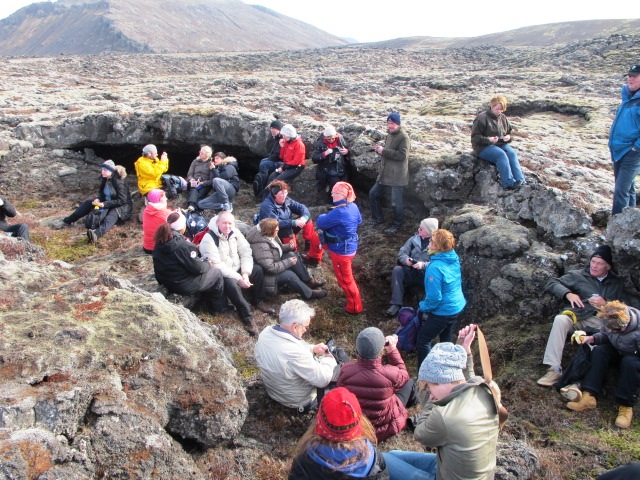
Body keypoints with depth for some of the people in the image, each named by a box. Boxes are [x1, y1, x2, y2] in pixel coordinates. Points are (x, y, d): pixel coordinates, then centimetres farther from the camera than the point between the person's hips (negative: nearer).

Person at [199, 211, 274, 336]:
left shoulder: (235, 233, -2)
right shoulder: (209, 240, -22)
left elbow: (246, 253, -3)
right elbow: (217, 265, -26)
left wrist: (245, 273, -19)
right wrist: (238, 278, -29)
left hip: (237, 269, 7)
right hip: (220, 275, -7)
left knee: (258, 269, -7)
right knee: (231, 283, -34)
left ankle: (259, 301, 11)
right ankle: (247, 316, -25)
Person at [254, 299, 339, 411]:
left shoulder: (265, 332, -18)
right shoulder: (294, 353, -41)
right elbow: (322, 380, -28)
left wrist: (312, 348, -5)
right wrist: (328, 360, -10)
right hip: (300, 401, -6)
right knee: (338, 368, 13)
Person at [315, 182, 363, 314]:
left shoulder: (338, 212, -34)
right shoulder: (353, 207, -5)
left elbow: (320, 223, -22)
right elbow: (359, 220, 16)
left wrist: (323, 216, 0)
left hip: (341, 250, -7)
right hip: (350, 247, 7)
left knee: (345, 279, 10)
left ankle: (354, 307, 26)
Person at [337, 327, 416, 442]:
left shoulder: (345, 370, -25)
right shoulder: (390, 373, -31)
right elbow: (403, 375, -5)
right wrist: (392, 350, -4)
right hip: (384, 429, -2)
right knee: (409, 383, 19)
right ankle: (411, 403, 54)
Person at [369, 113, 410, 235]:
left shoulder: (403, 137, -14)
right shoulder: (390, 135, 14)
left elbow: (402, 155, -23)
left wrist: (384, 151, -21)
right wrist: (380, 149, 4)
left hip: (397, 176, -9)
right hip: (385, 173, 9)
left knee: (396, 202, -3)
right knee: (373, 194, 14)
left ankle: (397, 225, 17)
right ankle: (378, 219, 30)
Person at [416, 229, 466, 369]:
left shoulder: (435, 267, -30)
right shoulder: (454, 258, -5)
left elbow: (434, 297, -25)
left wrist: (424, 307, -7)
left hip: (443, 311, -8)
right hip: (457, 306, 8)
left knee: (423, 339, 8)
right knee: (446, 338, 25)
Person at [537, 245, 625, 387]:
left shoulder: (617, 283, 23)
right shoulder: (578, 275, 17)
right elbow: (551, 284, 11)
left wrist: (606, 304, -4)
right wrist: (568, 294, -5)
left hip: (601, 321, 1)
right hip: (577, 316, -1)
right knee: (560, 319, -36)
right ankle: (555, 369, -40)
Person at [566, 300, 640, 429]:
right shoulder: (610, 319, -24)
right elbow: (604, 335, -4)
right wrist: (592, 338, -21)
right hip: (617, 351, 5)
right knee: (599, 351, -24)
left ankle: (626, 405, -21)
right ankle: (589, 396, -28)